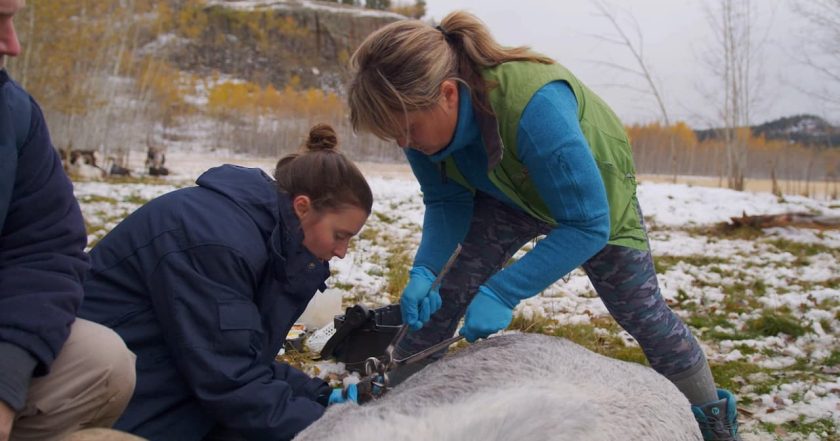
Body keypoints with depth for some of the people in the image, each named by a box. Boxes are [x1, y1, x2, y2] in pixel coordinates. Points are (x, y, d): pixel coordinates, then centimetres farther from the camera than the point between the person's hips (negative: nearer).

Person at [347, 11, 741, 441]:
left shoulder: (534, 105, -46)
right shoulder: (424, 115, -27)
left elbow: (587, 225, -40)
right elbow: (446, 201, -13)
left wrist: (503, 292, -43)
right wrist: (424, 270, -31)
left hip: (594, 194, -4)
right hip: (508, 195, 4)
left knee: (641, 313, 2)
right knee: (439, 298, -8)